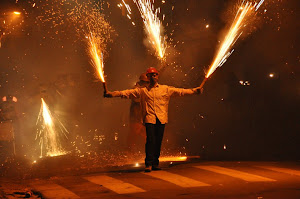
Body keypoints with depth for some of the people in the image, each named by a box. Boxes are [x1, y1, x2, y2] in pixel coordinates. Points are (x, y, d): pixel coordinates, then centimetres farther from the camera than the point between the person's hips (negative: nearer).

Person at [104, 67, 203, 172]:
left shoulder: (166, 89, 14)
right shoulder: (142, 90, 12)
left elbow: (180, 91, 9)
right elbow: (128, 92, 6)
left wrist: (194, 91, -1)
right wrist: (112, 94, -4)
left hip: (161, 119, 2)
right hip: (149, 118, -2)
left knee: (158, 141, 3)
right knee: (150, 140, -12)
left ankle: (155, 164, 12)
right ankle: (149, 164, -9)